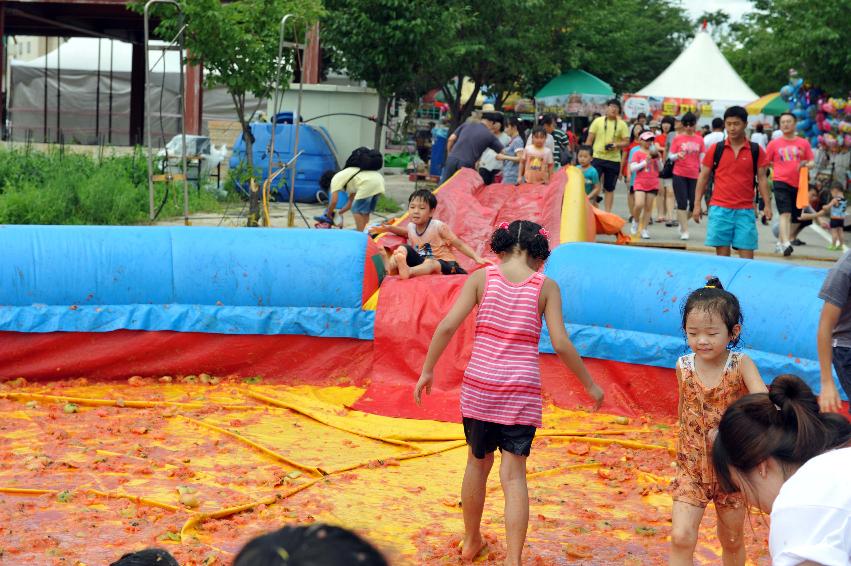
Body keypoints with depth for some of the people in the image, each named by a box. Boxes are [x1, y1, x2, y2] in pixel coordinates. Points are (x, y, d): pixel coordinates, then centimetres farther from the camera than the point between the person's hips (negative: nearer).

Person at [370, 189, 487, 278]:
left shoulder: (438, 227, -12)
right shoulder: (411, 226, 6)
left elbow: (460, 245, -8)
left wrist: (476, 258, -19)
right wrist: (389, 228, 18)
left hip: (444, 264, -7)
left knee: (430, 263, -41)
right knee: (403, 249, -11)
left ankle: (409, 271, -69)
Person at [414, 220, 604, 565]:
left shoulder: (482, 277, 0)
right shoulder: (546, 287, -1)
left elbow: (448, 326, -7)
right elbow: (561, 344, -6)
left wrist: (427, 370, 3)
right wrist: (589, 385, 5)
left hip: (479, 386, 1)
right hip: (522, 392, -1)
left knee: (478, 463, 19)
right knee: (514, 475, 3)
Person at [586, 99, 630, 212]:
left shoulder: (622, 124, 4)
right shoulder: (598, 121, 2)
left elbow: (626, 142, 1)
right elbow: (589, 140, 3)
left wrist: (615, 145, -17)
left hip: (614, 160, 1)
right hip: (597, 157, -1)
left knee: (609, 189, 7)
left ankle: (607, 214, 13)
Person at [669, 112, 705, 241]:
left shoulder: (699, 140, 7)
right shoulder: (677, 138, 1)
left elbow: (702, 159, 10)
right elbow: (670, 156, 3)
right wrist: (678, 155, -18)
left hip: (694, 175, 2)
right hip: (679, 175, -2)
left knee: (694, 204, 1)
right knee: (682, 203, -5)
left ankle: (683, 222, 26)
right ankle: (684, 231, 1)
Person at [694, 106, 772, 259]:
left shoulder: (756, 150, 4)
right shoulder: (715, 149, 4)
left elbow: (762, 179, 6)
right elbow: (703, 177, 8)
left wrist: (767, 206, -2)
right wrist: (697, 204, 3)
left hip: (745, 210, 0)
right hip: (720, 209, 0)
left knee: (747, 255, -2)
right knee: (722, 254, 1)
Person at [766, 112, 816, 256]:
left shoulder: (804, 143, 8)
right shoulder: (774, 143, 5)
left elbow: (811, 162, 8)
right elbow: (765, 163, 10)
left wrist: (806, 164, -11)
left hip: (798, 184, 3)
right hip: (781, 183, -3)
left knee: (794, 215, 11)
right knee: (785, 214, -17)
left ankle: (782, 240, 26)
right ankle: (786, 244, -26)